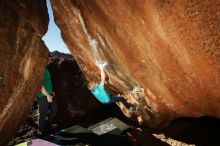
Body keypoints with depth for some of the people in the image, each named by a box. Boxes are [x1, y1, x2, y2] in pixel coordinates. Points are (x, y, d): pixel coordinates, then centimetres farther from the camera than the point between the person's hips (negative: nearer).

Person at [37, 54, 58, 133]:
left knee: (55, 109, 20)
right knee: (44, 114, 6)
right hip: (43, 96, -10)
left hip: (49, 94, 10)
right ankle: (43, 130, 25)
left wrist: (51, 92, 20)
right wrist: (47, 95, -21)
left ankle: (49, 124, 39)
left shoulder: (45, 68, 10)